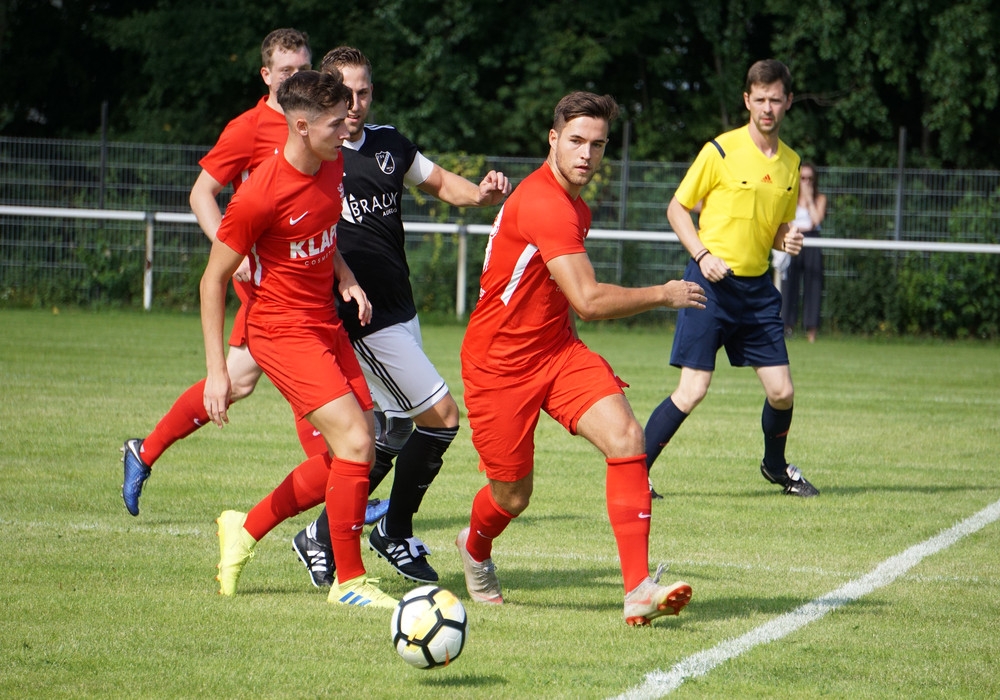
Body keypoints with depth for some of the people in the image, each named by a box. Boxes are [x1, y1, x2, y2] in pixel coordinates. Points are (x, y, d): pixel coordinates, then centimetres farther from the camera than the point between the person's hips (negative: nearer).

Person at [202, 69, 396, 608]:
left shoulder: (333, 166, 2)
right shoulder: (260, 195, -21)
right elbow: (214, 279, -13)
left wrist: (346, 278, 5)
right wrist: (216, 369, -15)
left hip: (327, 325, 8)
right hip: (283, 331, -8)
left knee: (350, 457, 6)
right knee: (355, 442, -18)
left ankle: (247, 528, 24)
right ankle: (348, 581, -6)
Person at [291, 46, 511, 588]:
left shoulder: (389, 145, 11)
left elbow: (439, 182, 24)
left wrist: (482, 193, 2)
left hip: (400, 313, 8)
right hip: (365, 318, -8)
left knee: (392, 432, 10)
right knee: (441, 416, -9)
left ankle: (326, 538, 19)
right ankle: (395, 533, 6)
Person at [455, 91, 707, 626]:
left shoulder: (574, 207, 9)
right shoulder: (543, 204, -23)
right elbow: (588, 301, -28)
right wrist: (664, 296, -17)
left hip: (557, 351, 8)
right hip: (499, 362, -7)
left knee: (625, 437, -17)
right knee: (512, 495, 4)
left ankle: (638, 589, -24)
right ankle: (476, 548, 43)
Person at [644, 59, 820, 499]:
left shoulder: (790, 163, 11)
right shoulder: (721, 151, -7)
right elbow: (677, 208, -1)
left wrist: (787, 241, -1)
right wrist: (703, 254, -15)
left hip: (757, 288, 5)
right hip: (712, 282, -5)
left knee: (782, 392, 2)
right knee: (692, 392, -11)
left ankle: (775, 466, 30)